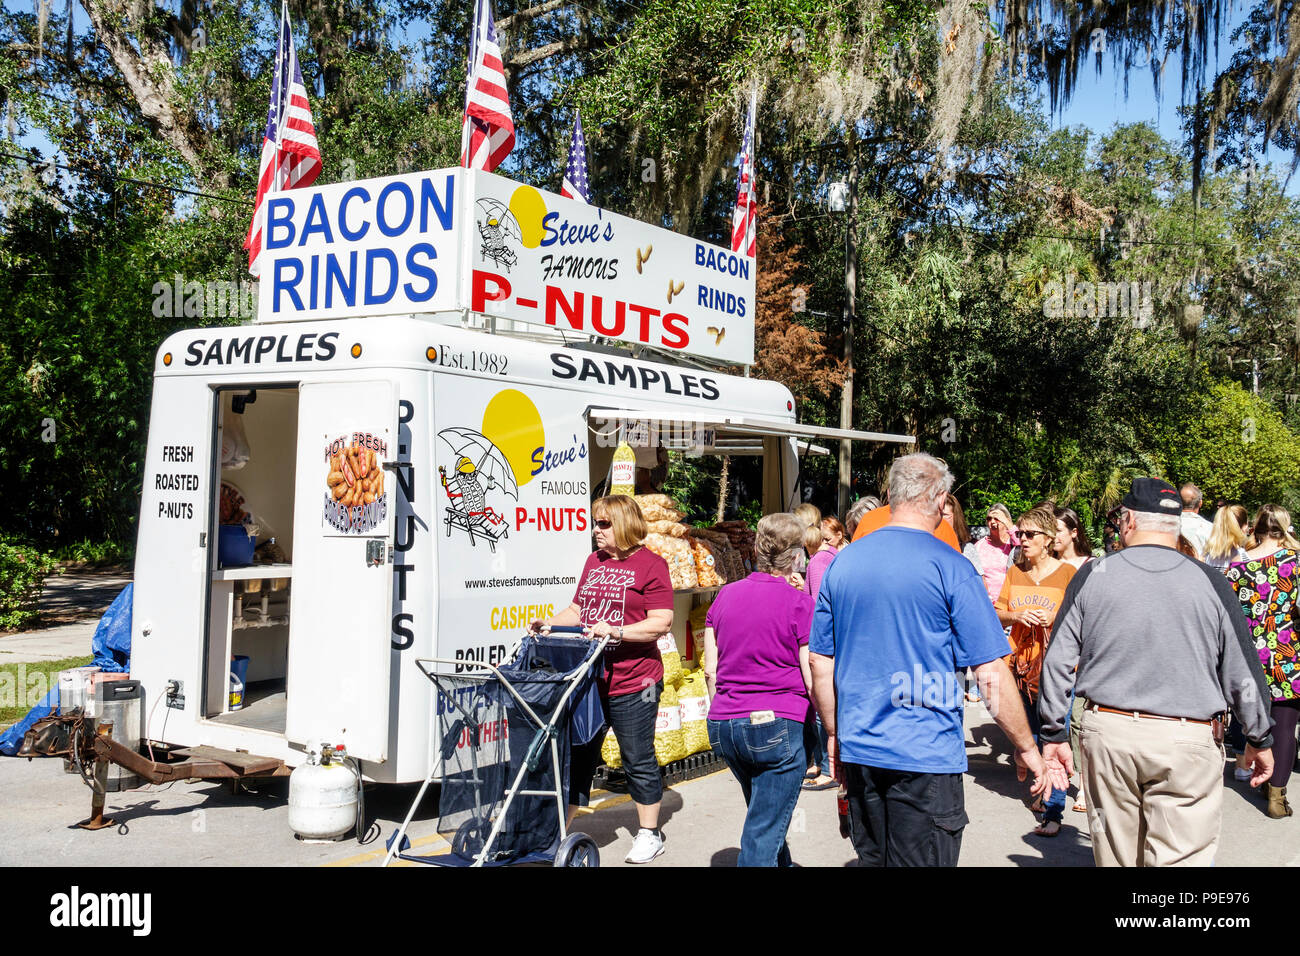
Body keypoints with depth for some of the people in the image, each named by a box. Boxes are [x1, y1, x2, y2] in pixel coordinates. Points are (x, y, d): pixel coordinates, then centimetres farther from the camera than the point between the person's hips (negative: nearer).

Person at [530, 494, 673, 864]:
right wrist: (550, 624, 5)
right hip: (587, 678, 6)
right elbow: (578, 610, 23)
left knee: (638, 760, 7)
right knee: (576, 755, 8)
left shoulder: (651, 565, -6)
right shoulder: (594, 562, 15)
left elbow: (661, 624, -13)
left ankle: (649, 834, 22)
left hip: (633, 683, -6)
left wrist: (615, 630, -22)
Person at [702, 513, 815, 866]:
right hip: (779, 726, -5)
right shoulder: (800, 604, -8)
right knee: (764, 834, 0)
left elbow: (710, 670, 9)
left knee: (764, 814, 25)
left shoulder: (726, 595, 6)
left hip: (723, 727, 6)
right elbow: (813, 681, -10)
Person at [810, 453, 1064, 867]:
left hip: (858, 751, 5)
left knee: (872, 859, 18)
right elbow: (992, 676, -11)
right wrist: (1027, 748, 0)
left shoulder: (842, 562, 4)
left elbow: (820, 665, 8)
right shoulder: (950, 568, -11)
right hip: (926, 755, -5)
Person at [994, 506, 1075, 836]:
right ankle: (1046, 792, 32)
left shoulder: (1067, 573, -4)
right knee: (1031, 735, 14)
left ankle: (1054, 811, -5)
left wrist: (1055, 617, -18)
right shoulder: (1015, 572, 9)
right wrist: (1017, 615, -11)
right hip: (1023, 663, 5)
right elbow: (998, 614, 10)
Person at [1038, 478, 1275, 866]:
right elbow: (1243, 672, 2)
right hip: (1187, 742, -2)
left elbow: (1058, 662, 2)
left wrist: (1054, 733, 11)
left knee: (1115, 857, 15)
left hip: (1107, 733, 2)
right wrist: (1260, 739, 17)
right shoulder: (1210, 583, -3)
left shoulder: (1092, 576, -1)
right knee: (1179, 858, 3)